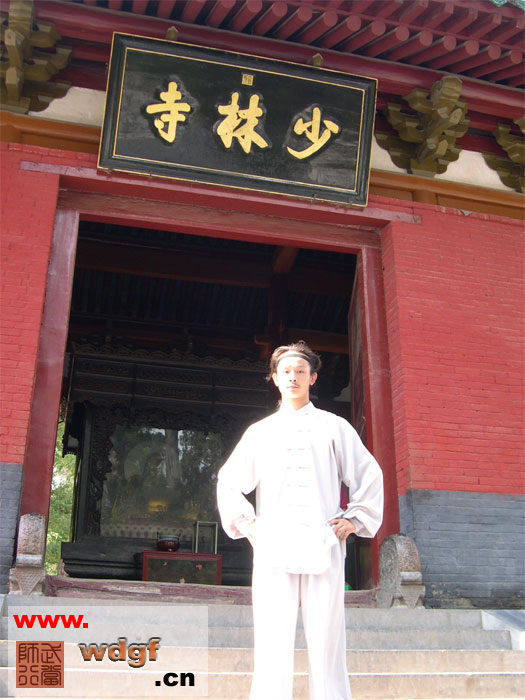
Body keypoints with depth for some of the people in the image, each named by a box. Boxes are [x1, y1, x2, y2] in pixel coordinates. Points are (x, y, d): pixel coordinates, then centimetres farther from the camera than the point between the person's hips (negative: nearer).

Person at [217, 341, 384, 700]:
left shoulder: (335, 427, 14)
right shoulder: (259, 432, 17)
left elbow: (370, 476, 17)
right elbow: (227, 482, 24)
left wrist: (355, 520, 8)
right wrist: (246, 524, 12)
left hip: (323, 546, -1)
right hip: (272, 547, 1)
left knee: (326, 640, -3)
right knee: (272, 645, -2)